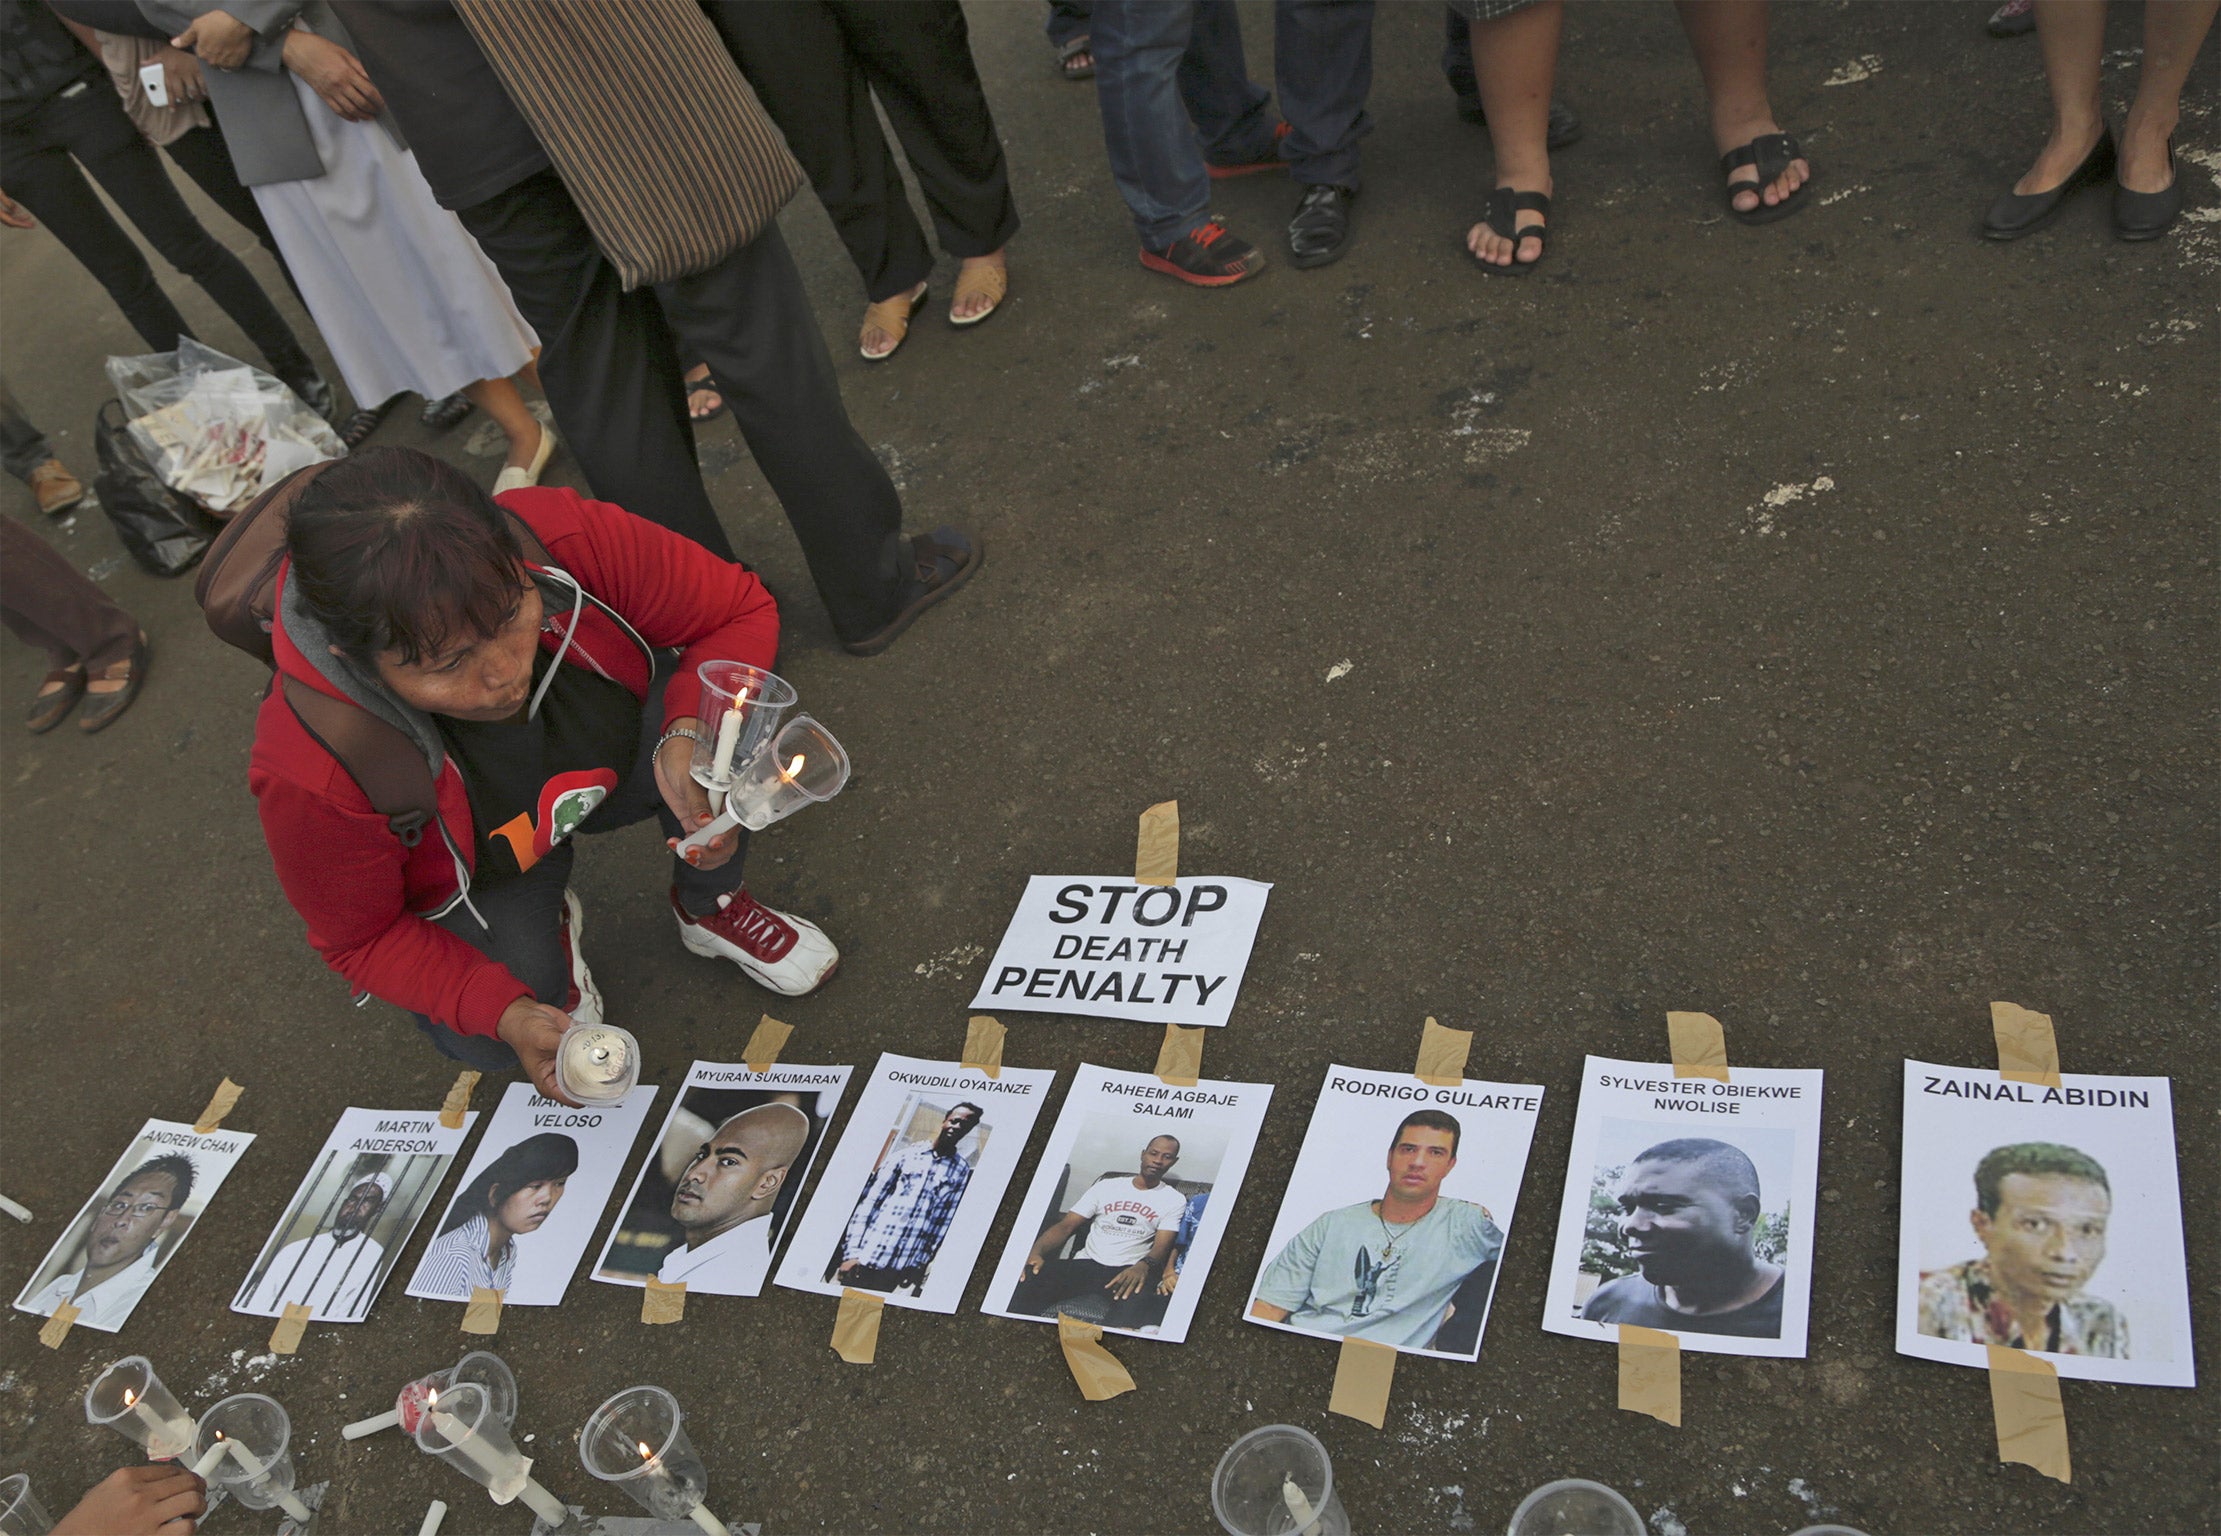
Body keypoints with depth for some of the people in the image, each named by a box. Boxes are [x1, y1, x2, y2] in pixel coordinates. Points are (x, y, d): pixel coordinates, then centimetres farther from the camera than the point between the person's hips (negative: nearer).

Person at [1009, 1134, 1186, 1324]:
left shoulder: (1174, 1200, 10)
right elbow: (1065, 1226, 8)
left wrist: (1143, 1266, -32)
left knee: (1136, 1299, -43)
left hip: (1128, 1272, -2)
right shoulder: (1106, 1186, 15)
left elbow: (1162, 1246, -4)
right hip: (1087, 1264, 2)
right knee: (1027, 1279, -30)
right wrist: (1036, 1252, -15)